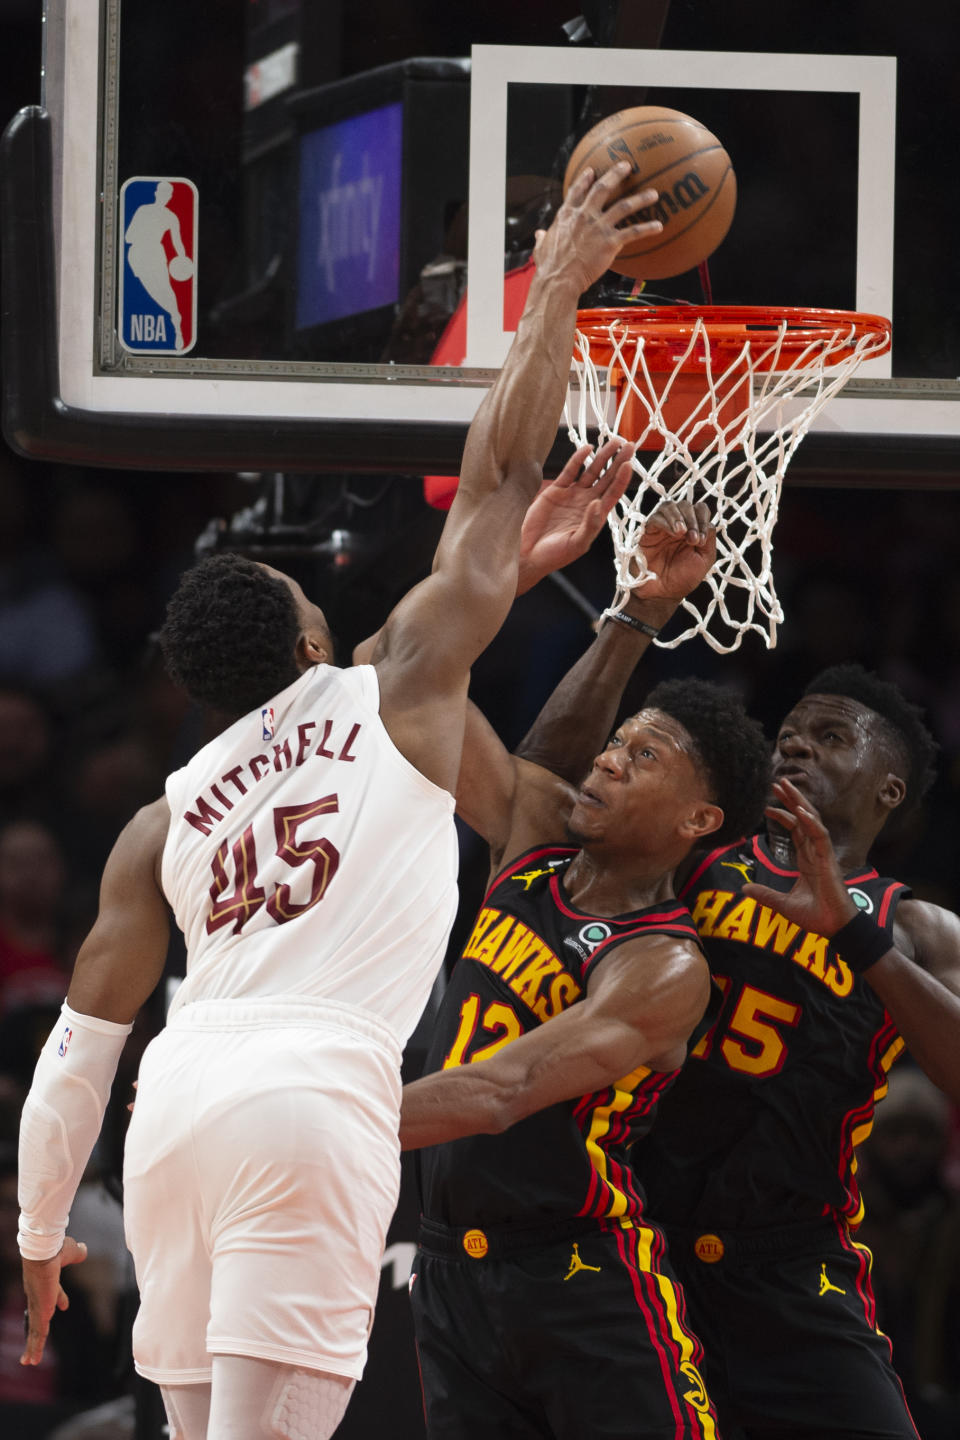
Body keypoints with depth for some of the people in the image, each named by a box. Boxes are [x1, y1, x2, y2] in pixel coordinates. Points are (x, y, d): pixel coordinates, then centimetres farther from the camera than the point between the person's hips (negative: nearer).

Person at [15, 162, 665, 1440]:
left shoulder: (164, 824, 18)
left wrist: (41, 1235, 26)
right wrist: (559, 287, 22)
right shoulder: (397, 692, 8)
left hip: (180, 1098, 5)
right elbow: (500, 476, 14)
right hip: (312, 1099, -5)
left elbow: (81, 1045, 17)